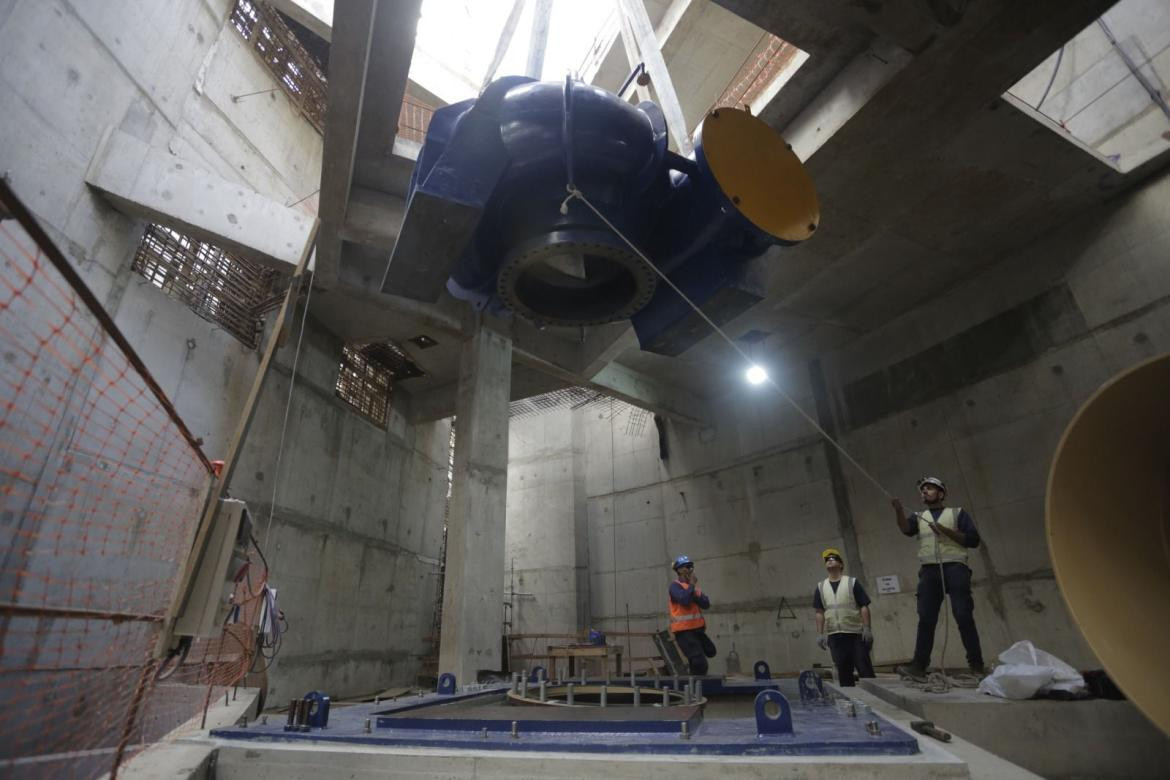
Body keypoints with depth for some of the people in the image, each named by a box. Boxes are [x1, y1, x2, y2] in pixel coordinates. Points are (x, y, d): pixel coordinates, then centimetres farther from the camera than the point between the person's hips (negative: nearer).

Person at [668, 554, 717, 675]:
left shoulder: (694, 586, 14)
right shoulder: (675, 586, -9)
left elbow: (706, 604, 1)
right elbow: (684, 600, -28)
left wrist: (694, 593, -14)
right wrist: (692, 585, -15)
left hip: (697, 628, 8)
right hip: (684, 630, -8)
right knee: (700, 664, -9)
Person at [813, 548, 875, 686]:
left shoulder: (852, 582, 2)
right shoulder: (821, 587, 10)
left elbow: (864, 606, -1)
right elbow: (820, 612, 9)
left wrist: (867, 628, -11)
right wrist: (820, 634, 3)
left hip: (856, 633, -3)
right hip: (834, 636, 3)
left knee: (865, 669, -2)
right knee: (843, 671, 6)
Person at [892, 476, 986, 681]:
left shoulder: (957, 512, 15)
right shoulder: (918, 516, 21)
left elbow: (973, 540, 4)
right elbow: (906, 529, -3)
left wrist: (946, 531, -7)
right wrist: (899, 511, -20)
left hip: (954, 568, -2)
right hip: (929, 571, 2)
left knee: (964, 617, -6)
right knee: (926, 619, -5)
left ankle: (977, 665, 2)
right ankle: (919, 666, -10)